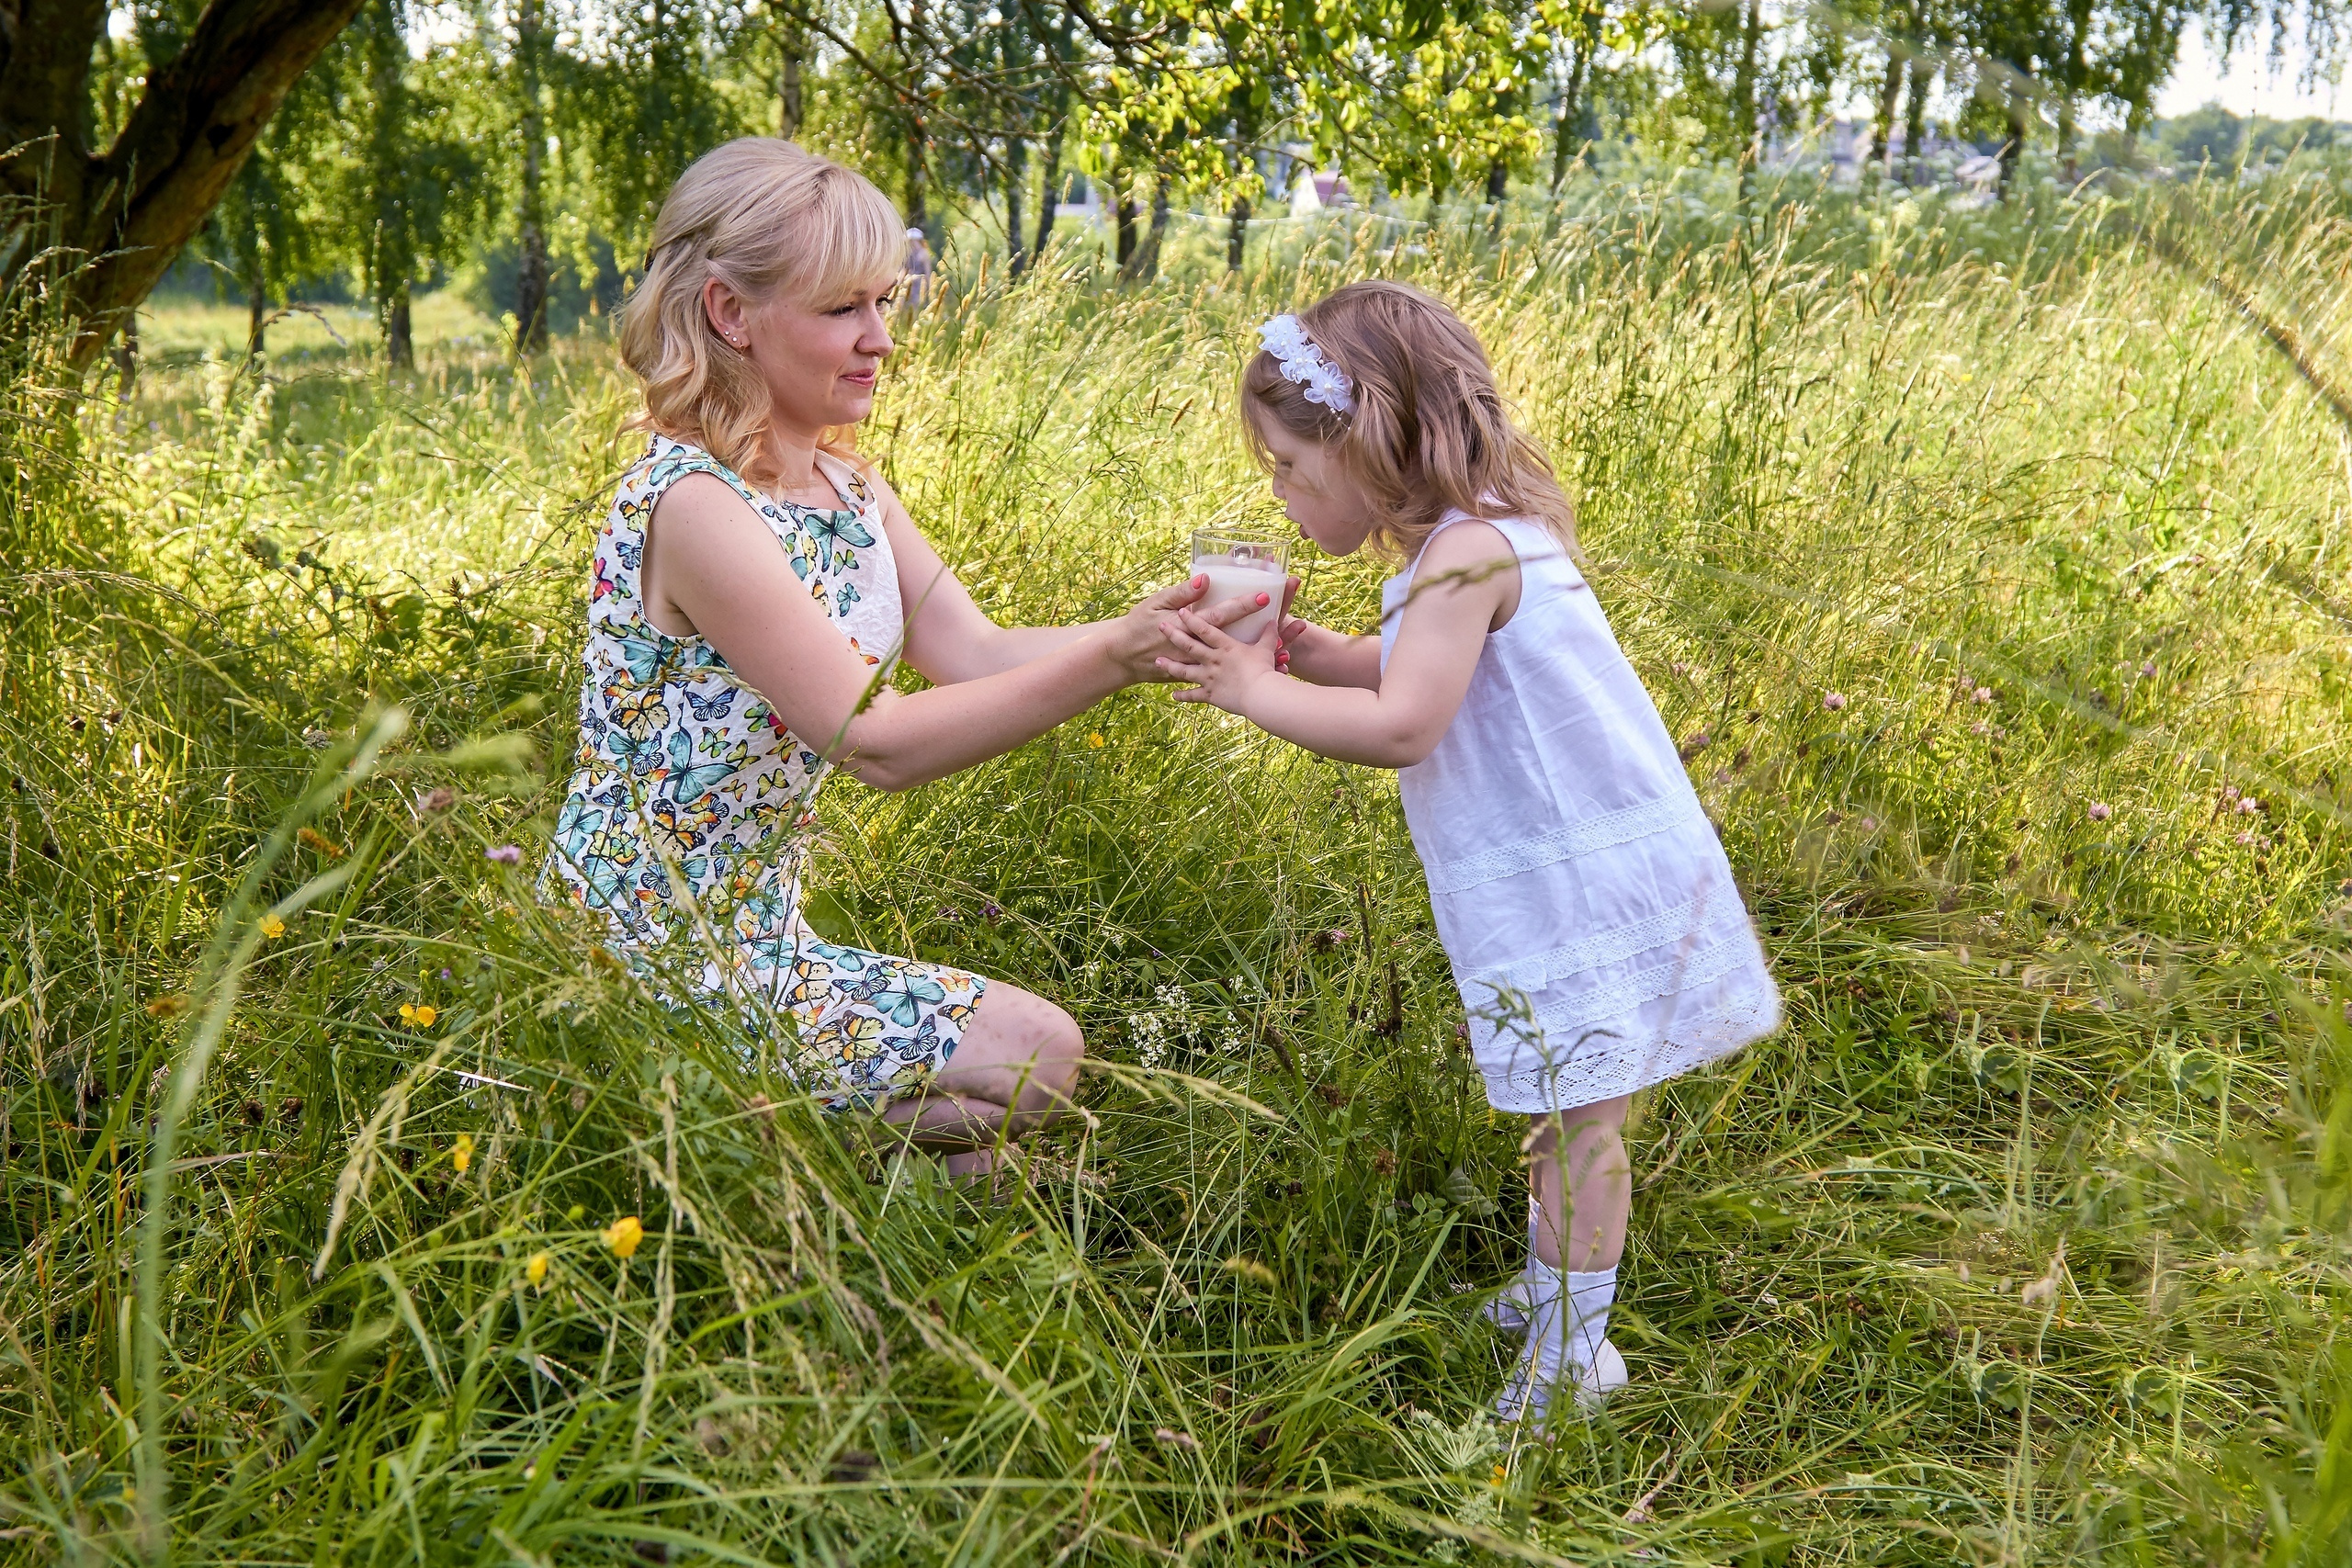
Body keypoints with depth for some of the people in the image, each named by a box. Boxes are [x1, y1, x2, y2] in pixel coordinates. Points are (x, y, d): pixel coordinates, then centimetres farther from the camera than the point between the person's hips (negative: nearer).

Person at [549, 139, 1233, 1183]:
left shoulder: (840, 480, 5)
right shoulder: (693, 506, -24)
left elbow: (975, 654, -2)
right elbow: (875, 742, -27)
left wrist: (1159, 626, -17)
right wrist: (1112, 658, -33)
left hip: (755, 932, 9)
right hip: (667, 964, -9)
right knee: (1035, 1058, -10)